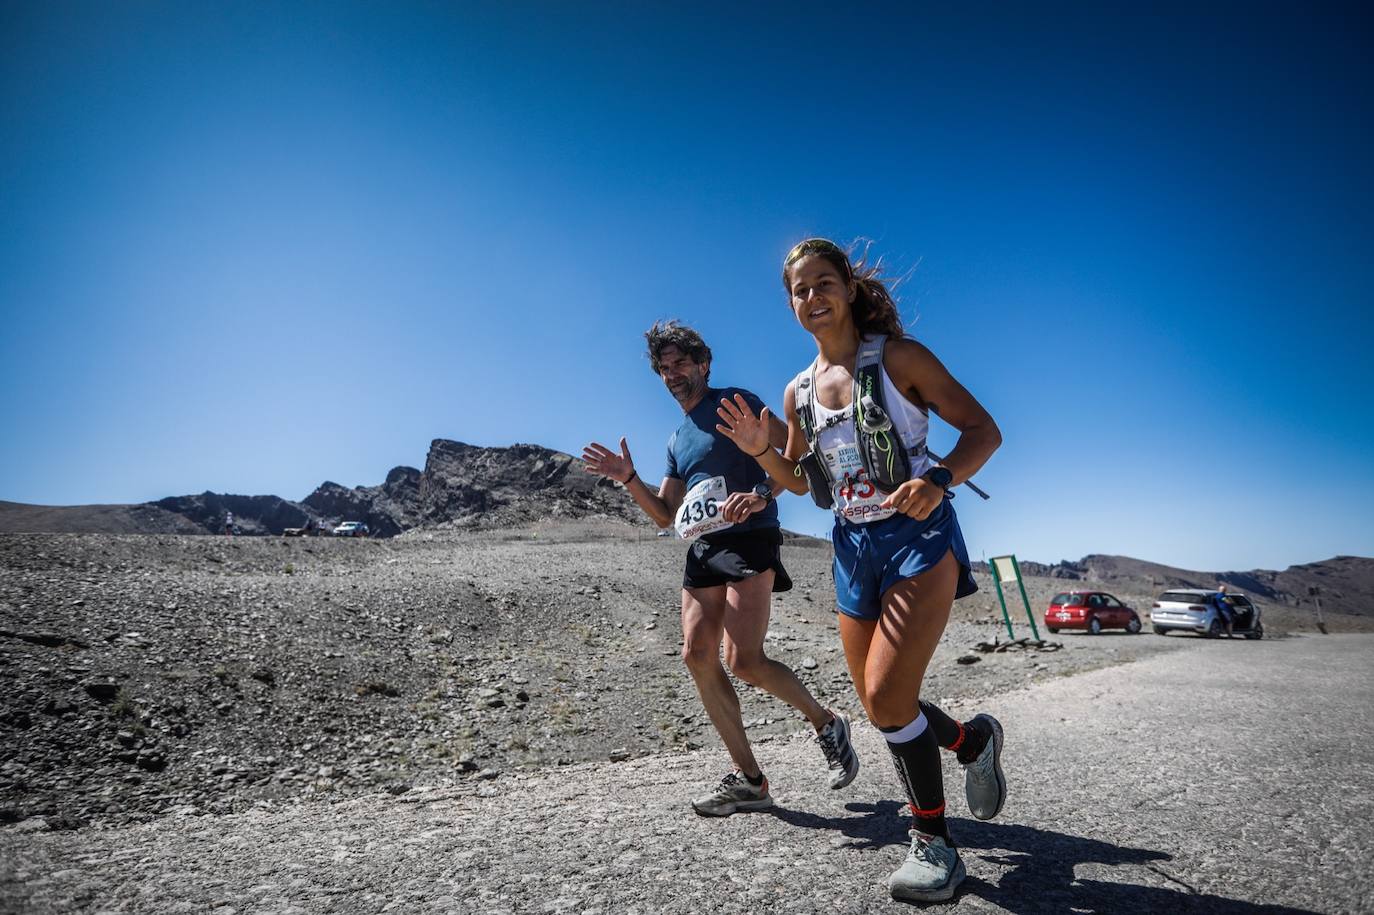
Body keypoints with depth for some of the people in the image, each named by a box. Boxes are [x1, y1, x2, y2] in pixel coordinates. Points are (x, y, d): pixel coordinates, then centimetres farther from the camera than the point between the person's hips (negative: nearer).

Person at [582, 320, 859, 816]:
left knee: (743, 660, -17)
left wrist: (760, 495, -22)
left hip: (749, 540, -8)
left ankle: (827, 723, 11)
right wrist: (629, 479, 7)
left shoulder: (734, 401, 3)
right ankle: (748, 779, 8)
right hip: (702, 549, 8)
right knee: (697, 656, -3)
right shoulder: (678, 441, 23)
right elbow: (665, 515, 21)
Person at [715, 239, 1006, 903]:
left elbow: (983, 430, -8)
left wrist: (940, 478, -27)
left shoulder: (897, 357, -7)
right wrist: (760, 450, -5)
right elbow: (798, 481, 16)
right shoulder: (798, 391, 8)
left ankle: (932, 842, 9)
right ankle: (973, 741, 39)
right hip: (854, 547, 6)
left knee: (888, 697, -16)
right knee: (879, 707, 10)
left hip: (917, 535, -6)